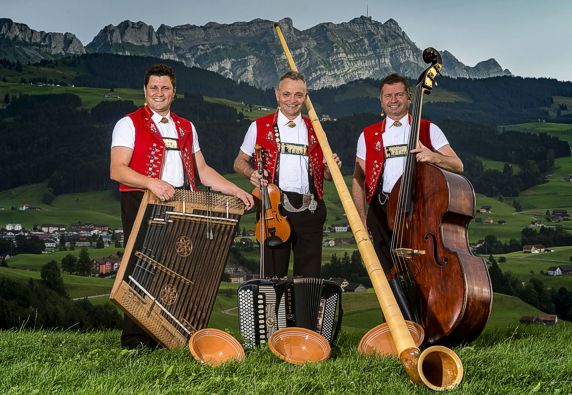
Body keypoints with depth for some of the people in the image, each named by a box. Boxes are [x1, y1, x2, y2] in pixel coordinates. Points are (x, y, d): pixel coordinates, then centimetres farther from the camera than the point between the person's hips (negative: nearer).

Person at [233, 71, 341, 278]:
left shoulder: (315, 130, 14)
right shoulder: (259, 127, 7)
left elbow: (323, 174, 19)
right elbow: (239, 162, 12)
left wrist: (331, 168, -3)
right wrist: (251, 173, -10)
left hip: (310, 209, 2)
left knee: (310, 277, 3)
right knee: (274, 275, 1)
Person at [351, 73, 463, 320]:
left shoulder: (428, 130, 11)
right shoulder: (369, 136, 15)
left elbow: (457, 166, 3)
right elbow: (358, 180, 13)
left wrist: (433, 156, -18)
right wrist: (362, 222, 4)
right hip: (382, 210, 2)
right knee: (389, 272, -4)